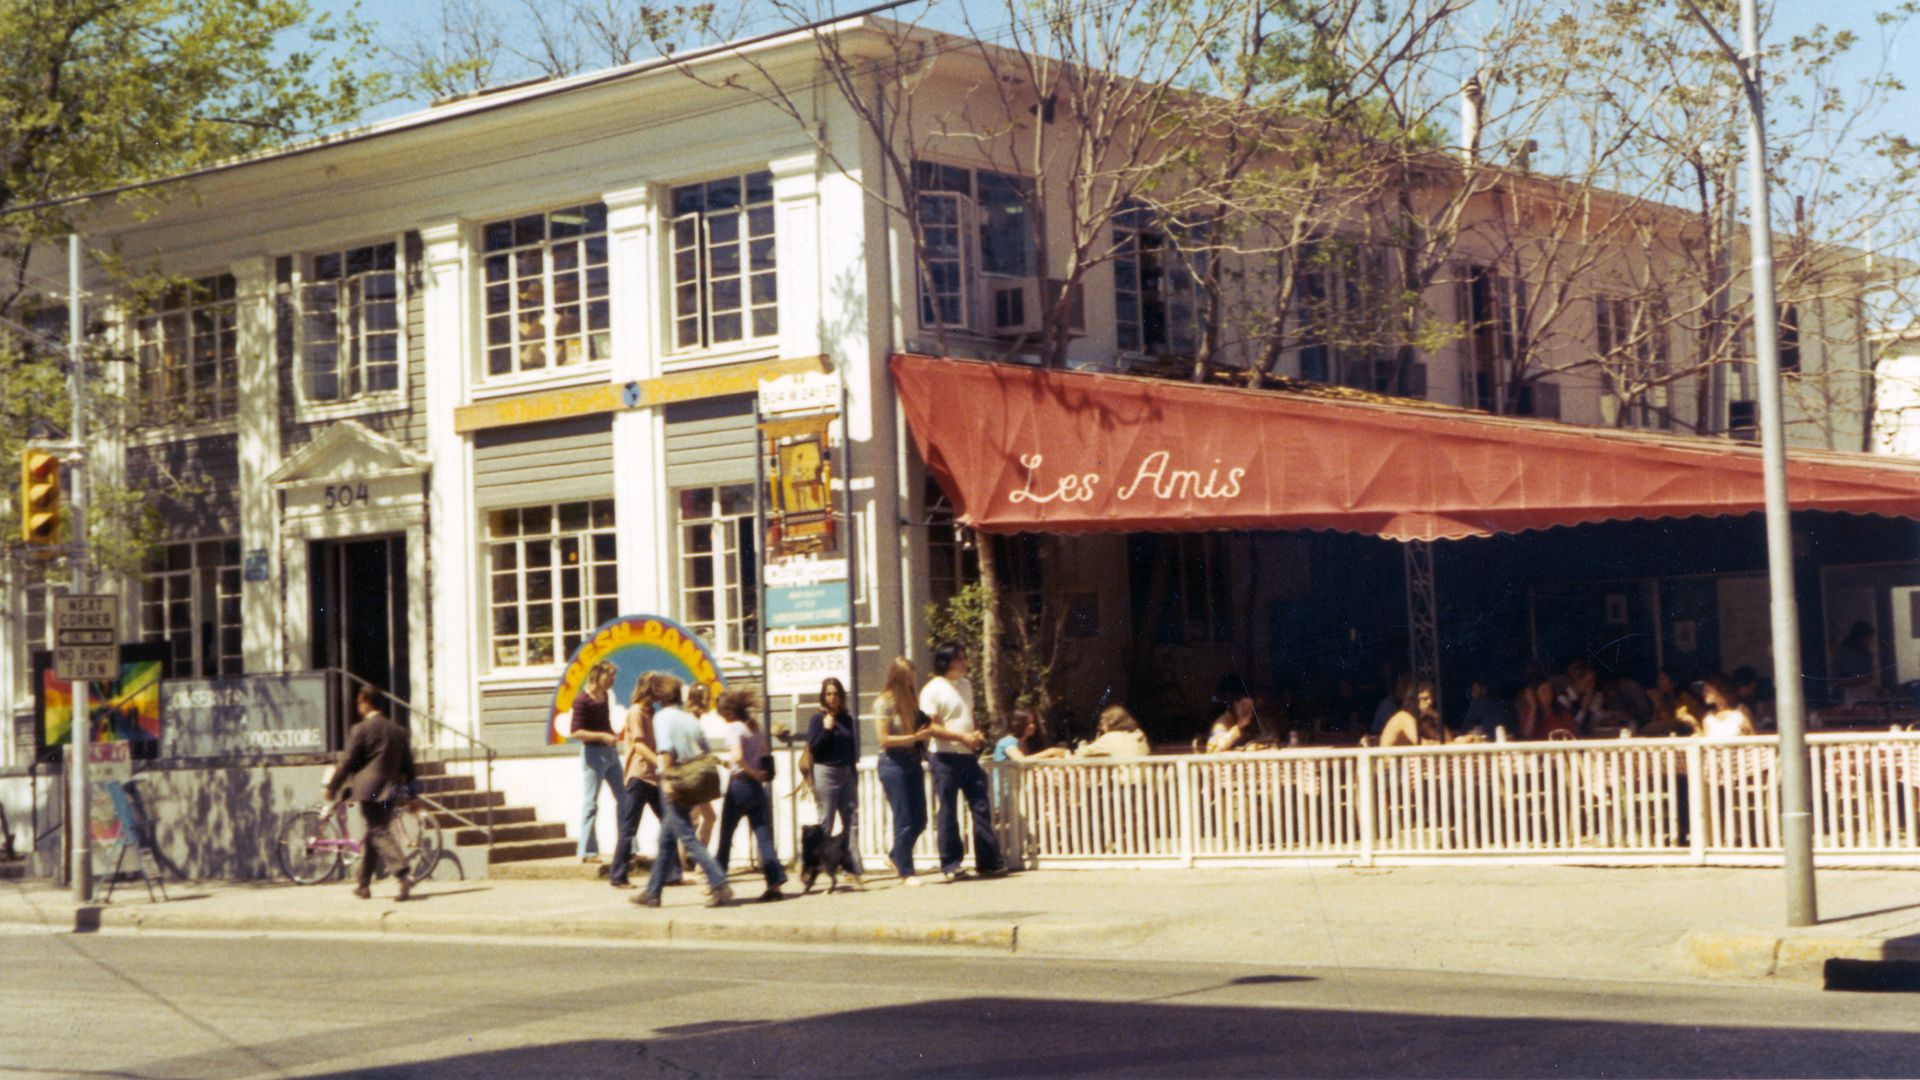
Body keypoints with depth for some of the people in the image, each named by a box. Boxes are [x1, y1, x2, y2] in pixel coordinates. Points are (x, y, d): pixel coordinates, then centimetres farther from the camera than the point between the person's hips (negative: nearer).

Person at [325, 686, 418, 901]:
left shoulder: (362, 729, -7)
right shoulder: (398, 731, 12)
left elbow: (347, 762, -5)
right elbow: (407, 765, 15)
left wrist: (332, 788, 6)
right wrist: (410, 795, 22)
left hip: (368, 789, -6)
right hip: (390, 791, 6)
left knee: (380, 834, -9)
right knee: (372, 835, 16)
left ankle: (402, 875, -28)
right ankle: (364, 885, 23)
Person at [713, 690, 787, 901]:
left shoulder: (736, 728, -10)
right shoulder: (757, 728, 11)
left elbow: (737, 757, -22)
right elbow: (765, 758, 11)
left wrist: (753, 772, -11)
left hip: (739, 784, -6)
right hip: (757, 788, 6)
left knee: (725, 836, 6)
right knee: (763, 835, 1)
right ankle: (775, 882, -9)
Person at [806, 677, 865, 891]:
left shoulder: (847, 720, 13)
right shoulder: (817, 719, -2)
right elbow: (812, 747, -10)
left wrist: (855, 775, 18)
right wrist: (826, 729, -20)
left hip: (847, 773, 5)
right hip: (826, 773, -5)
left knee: (851, 820, 2)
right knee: (826, 824, -4)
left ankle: (854, 868, 3)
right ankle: (827, 872, -1)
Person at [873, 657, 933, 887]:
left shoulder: (912, 699, 11)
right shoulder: (884, 702, -8)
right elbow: (883, 738, -14)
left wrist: (926, 733, -1)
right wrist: (915, 738, -19)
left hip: (913, 762, 7)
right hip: (893, 763, -7)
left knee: (920, 820, 8)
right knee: (904, 821, -4)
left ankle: (895, 856, 28)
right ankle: (906, 872, 4)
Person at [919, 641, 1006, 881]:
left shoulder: (965, 685, 13)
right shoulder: (933, 690, -10)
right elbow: (931, 727, -15)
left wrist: (977, 735, 4)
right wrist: (962, 737, -20)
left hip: (969, 756, 7)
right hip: (946, 758, -7)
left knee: (981, 808, 5)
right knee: (948, 812, 0)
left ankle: (989, 862, 11)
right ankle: (950, 864, 7)